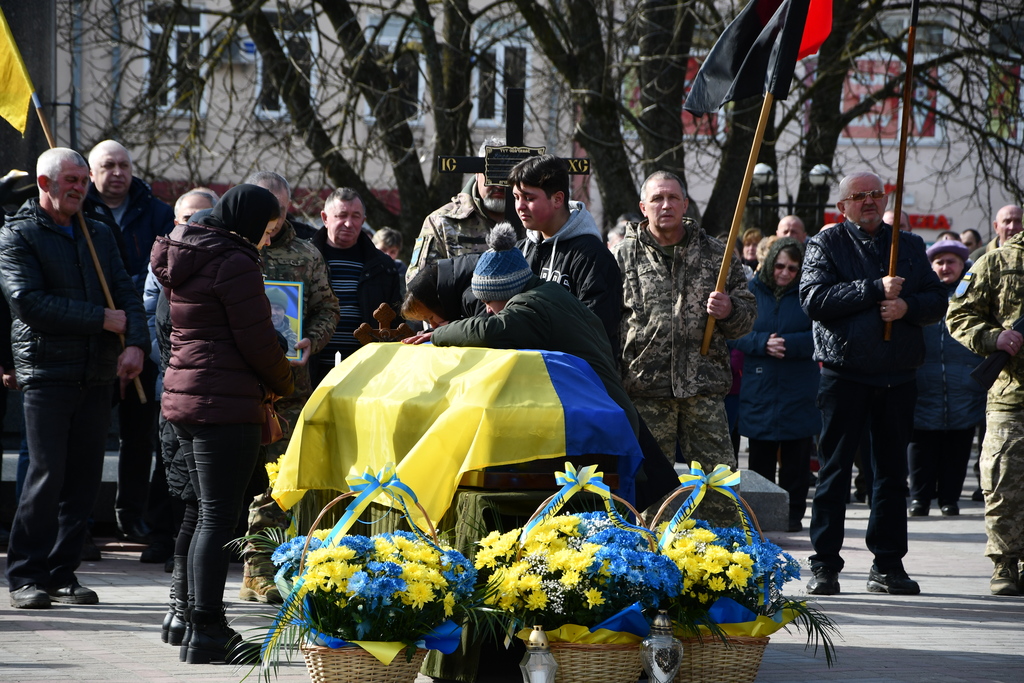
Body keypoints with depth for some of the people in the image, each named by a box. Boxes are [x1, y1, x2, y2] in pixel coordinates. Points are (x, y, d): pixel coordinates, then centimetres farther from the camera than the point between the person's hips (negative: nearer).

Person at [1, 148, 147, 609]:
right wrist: (102, 319, -11)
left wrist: (136, 343, -8)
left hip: (97, 375, 6)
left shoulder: (99, 235, 19)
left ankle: (62, 574, 9)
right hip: (46, 373, -5)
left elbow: (126, 293, 12)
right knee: (48, 474, -10)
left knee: (84, 477, 3)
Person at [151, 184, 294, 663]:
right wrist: (282, 384, 5)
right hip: (225, 403, -9)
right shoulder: (235, 263, -13)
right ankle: (206, 634, -9)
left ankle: (200, 622, 20)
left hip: (184, 396, 9)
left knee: (209, 515, 16)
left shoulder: (183, 259, 16)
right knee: (219, 519, -8)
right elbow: (257, 341, -14)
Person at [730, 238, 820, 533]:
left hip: (799, 393, -1)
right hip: (759, 389, 1)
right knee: (760, 456, 5)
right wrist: (763, 343, -18)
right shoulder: (752, 291, 5)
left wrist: (787, 344, -19)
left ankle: (794, 513, 11)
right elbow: (735, 334, -2)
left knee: (796, 459, 3)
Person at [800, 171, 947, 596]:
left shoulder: (909, 246, 14)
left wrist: (907, 306, -11)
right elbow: (815, 298, -12)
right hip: (844, 373, -4)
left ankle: (888, 564, 14)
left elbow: (937, 300, 10)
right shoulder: (826, 245, 3)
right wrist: (875, 289, -17)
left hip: (897, 377, 4)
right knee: (834, 470, -2)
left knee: (892, 471, 7)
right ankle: (824, 565, 2)